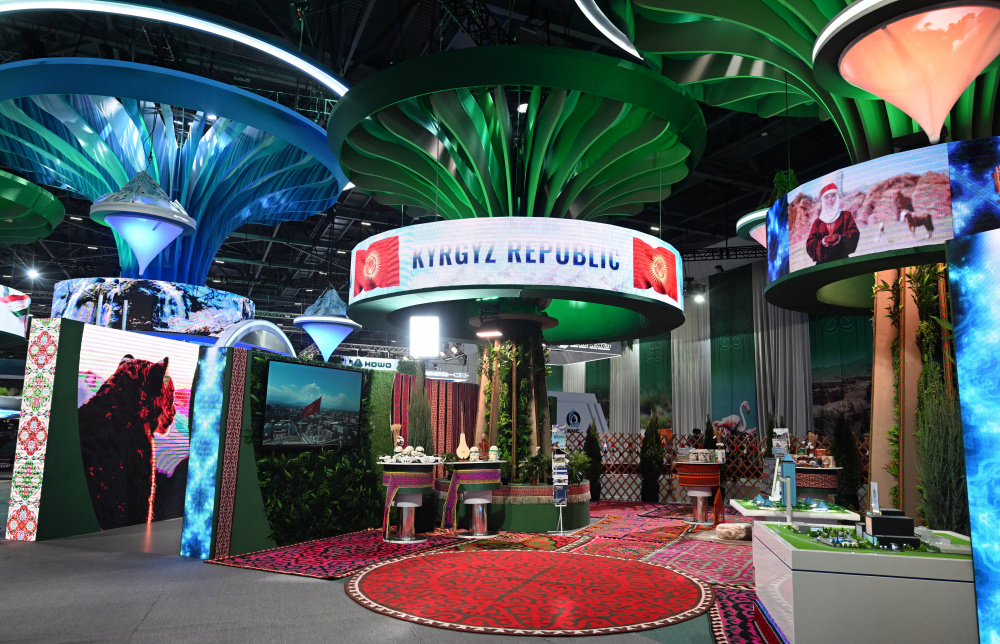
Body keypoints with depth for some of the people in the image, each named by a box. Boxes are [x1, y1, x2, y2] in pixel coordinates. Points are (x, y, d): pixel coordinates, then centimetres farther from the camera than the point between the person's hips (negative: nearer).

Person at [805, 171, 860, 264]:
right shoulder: (818, 222, 21)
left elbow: (854, 234, 5)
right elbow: (810, 244, 9)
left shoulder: (846, 216, 20)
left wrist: (840, 238, -15)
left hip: (842, 259, 0)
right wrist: (822, 242, -12)